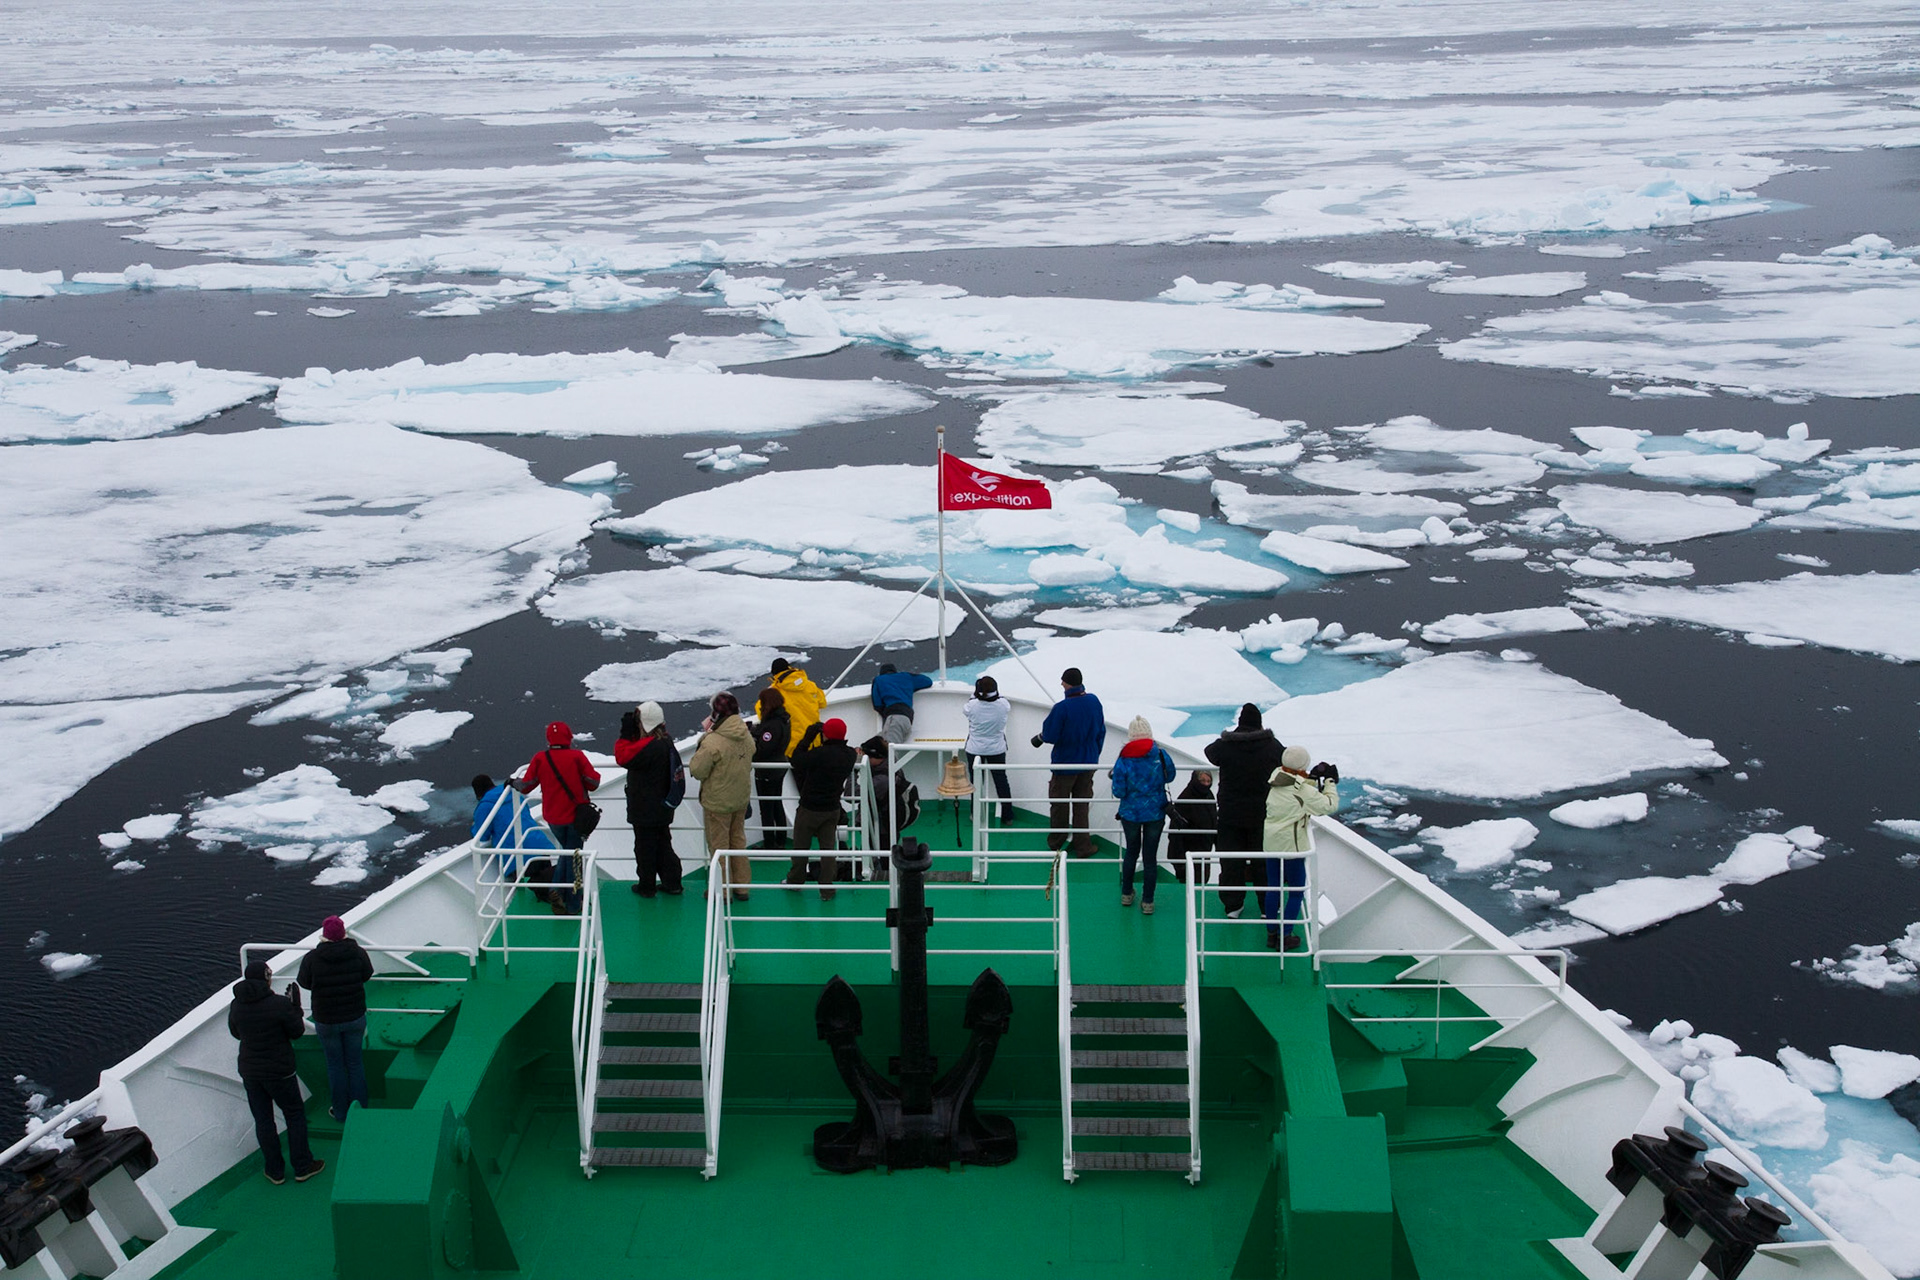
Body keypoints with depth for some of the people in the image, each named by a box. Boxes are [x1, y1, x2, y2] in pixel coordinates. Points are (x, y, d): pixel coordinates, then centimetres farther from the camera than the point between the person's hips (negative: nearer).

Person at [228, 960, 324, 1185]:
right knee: (295, 1115, 13)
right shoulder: (280, 1004, -20)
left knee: (263, 1120, 15)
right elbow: (297, 1032, -9)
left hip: (249, 1071, 4)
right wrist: (296, 1004, 1)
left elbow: (236, 1033, 11)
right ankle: (302, 1167, 19)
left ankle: (275, 1171, 23)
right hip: (279, 1071, -4)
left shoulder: (236, 1005, -5)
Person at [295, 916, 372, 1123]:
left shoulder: (312, 958, -17)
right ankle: (360, 1108, 24)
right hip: (355, 1018, 1)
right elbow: (367, 974, 3)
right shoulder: (358, 953, -13)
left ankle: (340, 1111, 24)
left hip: (326, 1021, -1)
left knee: (335, 1065, 14)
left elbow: (304, 982, -2)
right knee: (355, 1062, 16)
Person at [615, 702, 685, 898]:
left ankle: (647, 885, 17)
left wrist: (626, 734, -17)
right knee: (663, 844, 18)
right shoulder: (665, 741, 4)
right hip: (662, 807, 9)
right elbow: (634, 752, 16)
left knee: (645, 847, 6)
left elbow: (623, 757, -26)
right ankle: (672, 883, 24)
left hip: (645, 810, -9)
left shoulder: (649, 746, -27)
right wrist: (630, 734, 1)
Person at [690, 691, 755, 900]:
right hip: (741, 799, 6)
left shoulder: (713, 742, -28)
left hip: (717, 802, -6)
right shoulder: (747, 737, -5)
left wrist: (705, 735, -14)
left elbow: (697, 770, -20)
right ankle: (742, 887, 30)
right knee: (738, 840, 21)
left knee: (718, 845, 9)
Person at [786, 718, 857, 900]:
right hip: (832, 809, 5)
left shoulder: (819, 754, -27)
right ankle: (827, 890, 10)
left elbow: (796, 760, -15)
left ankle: (795, 881, 31)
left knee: (800, 846, 14)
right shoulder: (850, 755, -6)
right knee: (828, 848, 11)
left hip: (809, 809, -5)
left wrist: (807, 738, -8)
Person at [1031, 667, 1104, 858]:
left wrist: (1040, 737, 5)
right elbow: (1101, 732, 5)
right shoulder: (1094, 701, -6)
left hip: (1065, 764, -5)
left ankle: (1055, 843, 30)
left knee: (1059, 804, 14)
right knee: (1082, 803, 16)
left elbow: (1050, 735, -18)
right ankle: (1083, 846, 18)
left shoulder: (1061, 708, -25)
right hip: (1089, 762, 5)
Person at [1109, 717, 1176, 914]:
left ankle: (1126, 894, 33)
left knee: (1131, 852, 21)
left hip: (1131, 814, 0)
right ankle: (1147, 902, 16)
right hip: (1155, 813, 0)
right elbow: (1169, 777, 6)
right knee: (1151, 856, 9)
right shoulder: (1161, 755, -12)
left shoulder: (1123, 761, -17)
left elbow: (1118, 792, -13)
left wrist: (1115, 776, 5)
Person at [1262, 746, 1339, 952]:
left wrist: (1312, 779, 6)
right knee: (1297, 891, 6)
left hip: (1271, 842, 7)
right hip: (1292, 845, -7)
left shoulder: (1276, 783, 3)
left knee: (1273, 887, 14)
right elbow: (1328, 805, -12)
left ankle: (1271, 933, 21)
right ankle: (1285, 936, 8)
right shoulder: (1301, 789, -18)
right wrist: (1330, 782, -2)